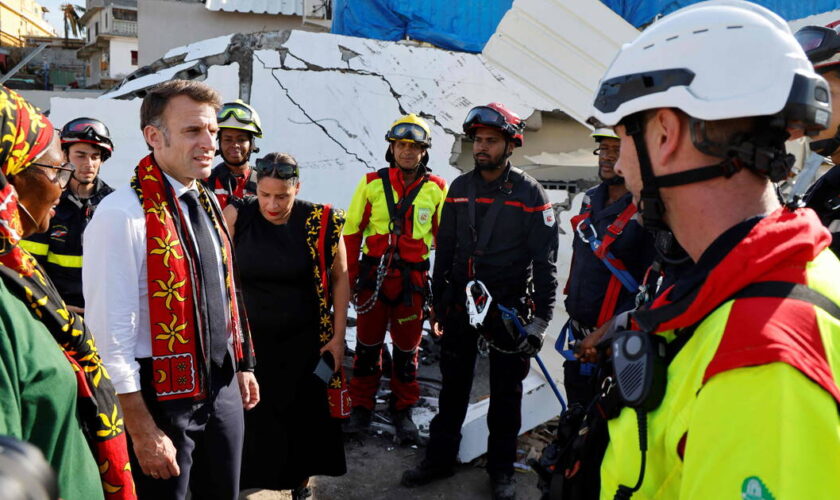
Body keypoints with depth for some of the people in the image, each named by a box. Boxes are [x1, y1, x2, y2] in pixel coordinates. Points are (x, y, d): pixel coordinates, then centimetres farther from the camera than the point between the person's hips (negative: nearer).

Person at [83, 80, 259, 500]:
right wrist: (143, 432, -19)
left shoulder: (207, 204, 6)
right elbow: (111, 332, -20)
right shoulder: (123, 214, -19)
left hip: (222, 387, 7)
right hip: (164, 397, -7)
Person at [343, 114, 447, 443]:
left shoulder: (436, 189, 1)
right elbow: (351, 231, 3)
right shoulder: (372, 184, -1)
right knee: (367, 345, 10)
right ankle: (362, 407, 26)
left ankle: (403, 410, 26)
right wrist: (349, 274, -1)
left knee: (407, 349, 10)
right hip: (374, 276, 0)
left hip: (413, 279, 0)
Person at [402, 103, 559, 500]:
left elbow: (544, 261, -8)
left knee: (505, 393, 9)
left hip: (509, 309, -3)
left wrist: (541, 319, -12)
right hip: (460, 305, 3)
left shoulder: (530, 193, -8)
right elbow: (444, 248, 10)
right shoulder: (460, 188, 4)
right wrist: (438, 303, 11)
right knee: (453, 386, 13)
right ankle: (440, 457, 28)